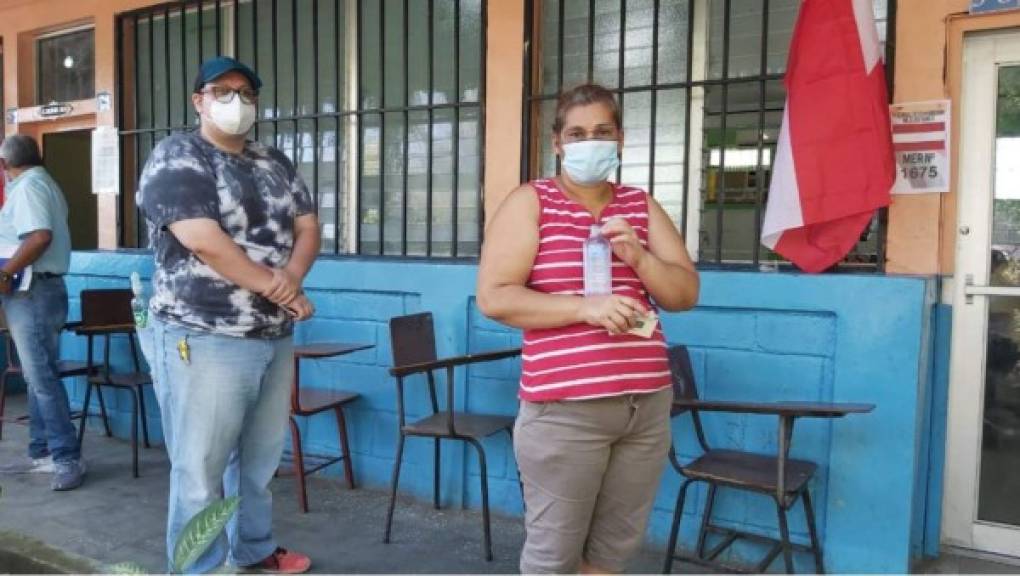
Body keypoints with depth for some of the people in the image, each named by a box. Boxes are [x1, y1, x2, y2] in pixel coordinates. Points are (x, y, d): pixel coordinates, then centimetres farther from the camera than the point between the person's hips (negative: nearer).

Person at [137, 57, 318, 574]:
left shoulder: (275, 163, 14)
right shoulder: (176, 158, -6)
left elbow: (307, 227, 9)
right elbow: (204, 241, -18)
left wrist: (293, 274, -13)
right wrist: (277, 291, -14)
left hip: (274, 337, 6)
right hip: (203, 340, -6)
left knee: (260, 458, 16)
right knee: (201, 467, 2)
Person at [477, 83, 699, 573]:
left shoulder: (641, 206, 13)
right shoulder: (531, 202, -1)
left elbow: (686, 293, 10)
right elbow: (493, 297, -10)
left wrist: (638, 257, -9)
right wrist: (585, 306, -20)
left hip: (647, 405, 5)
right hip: (565, 410, -5)